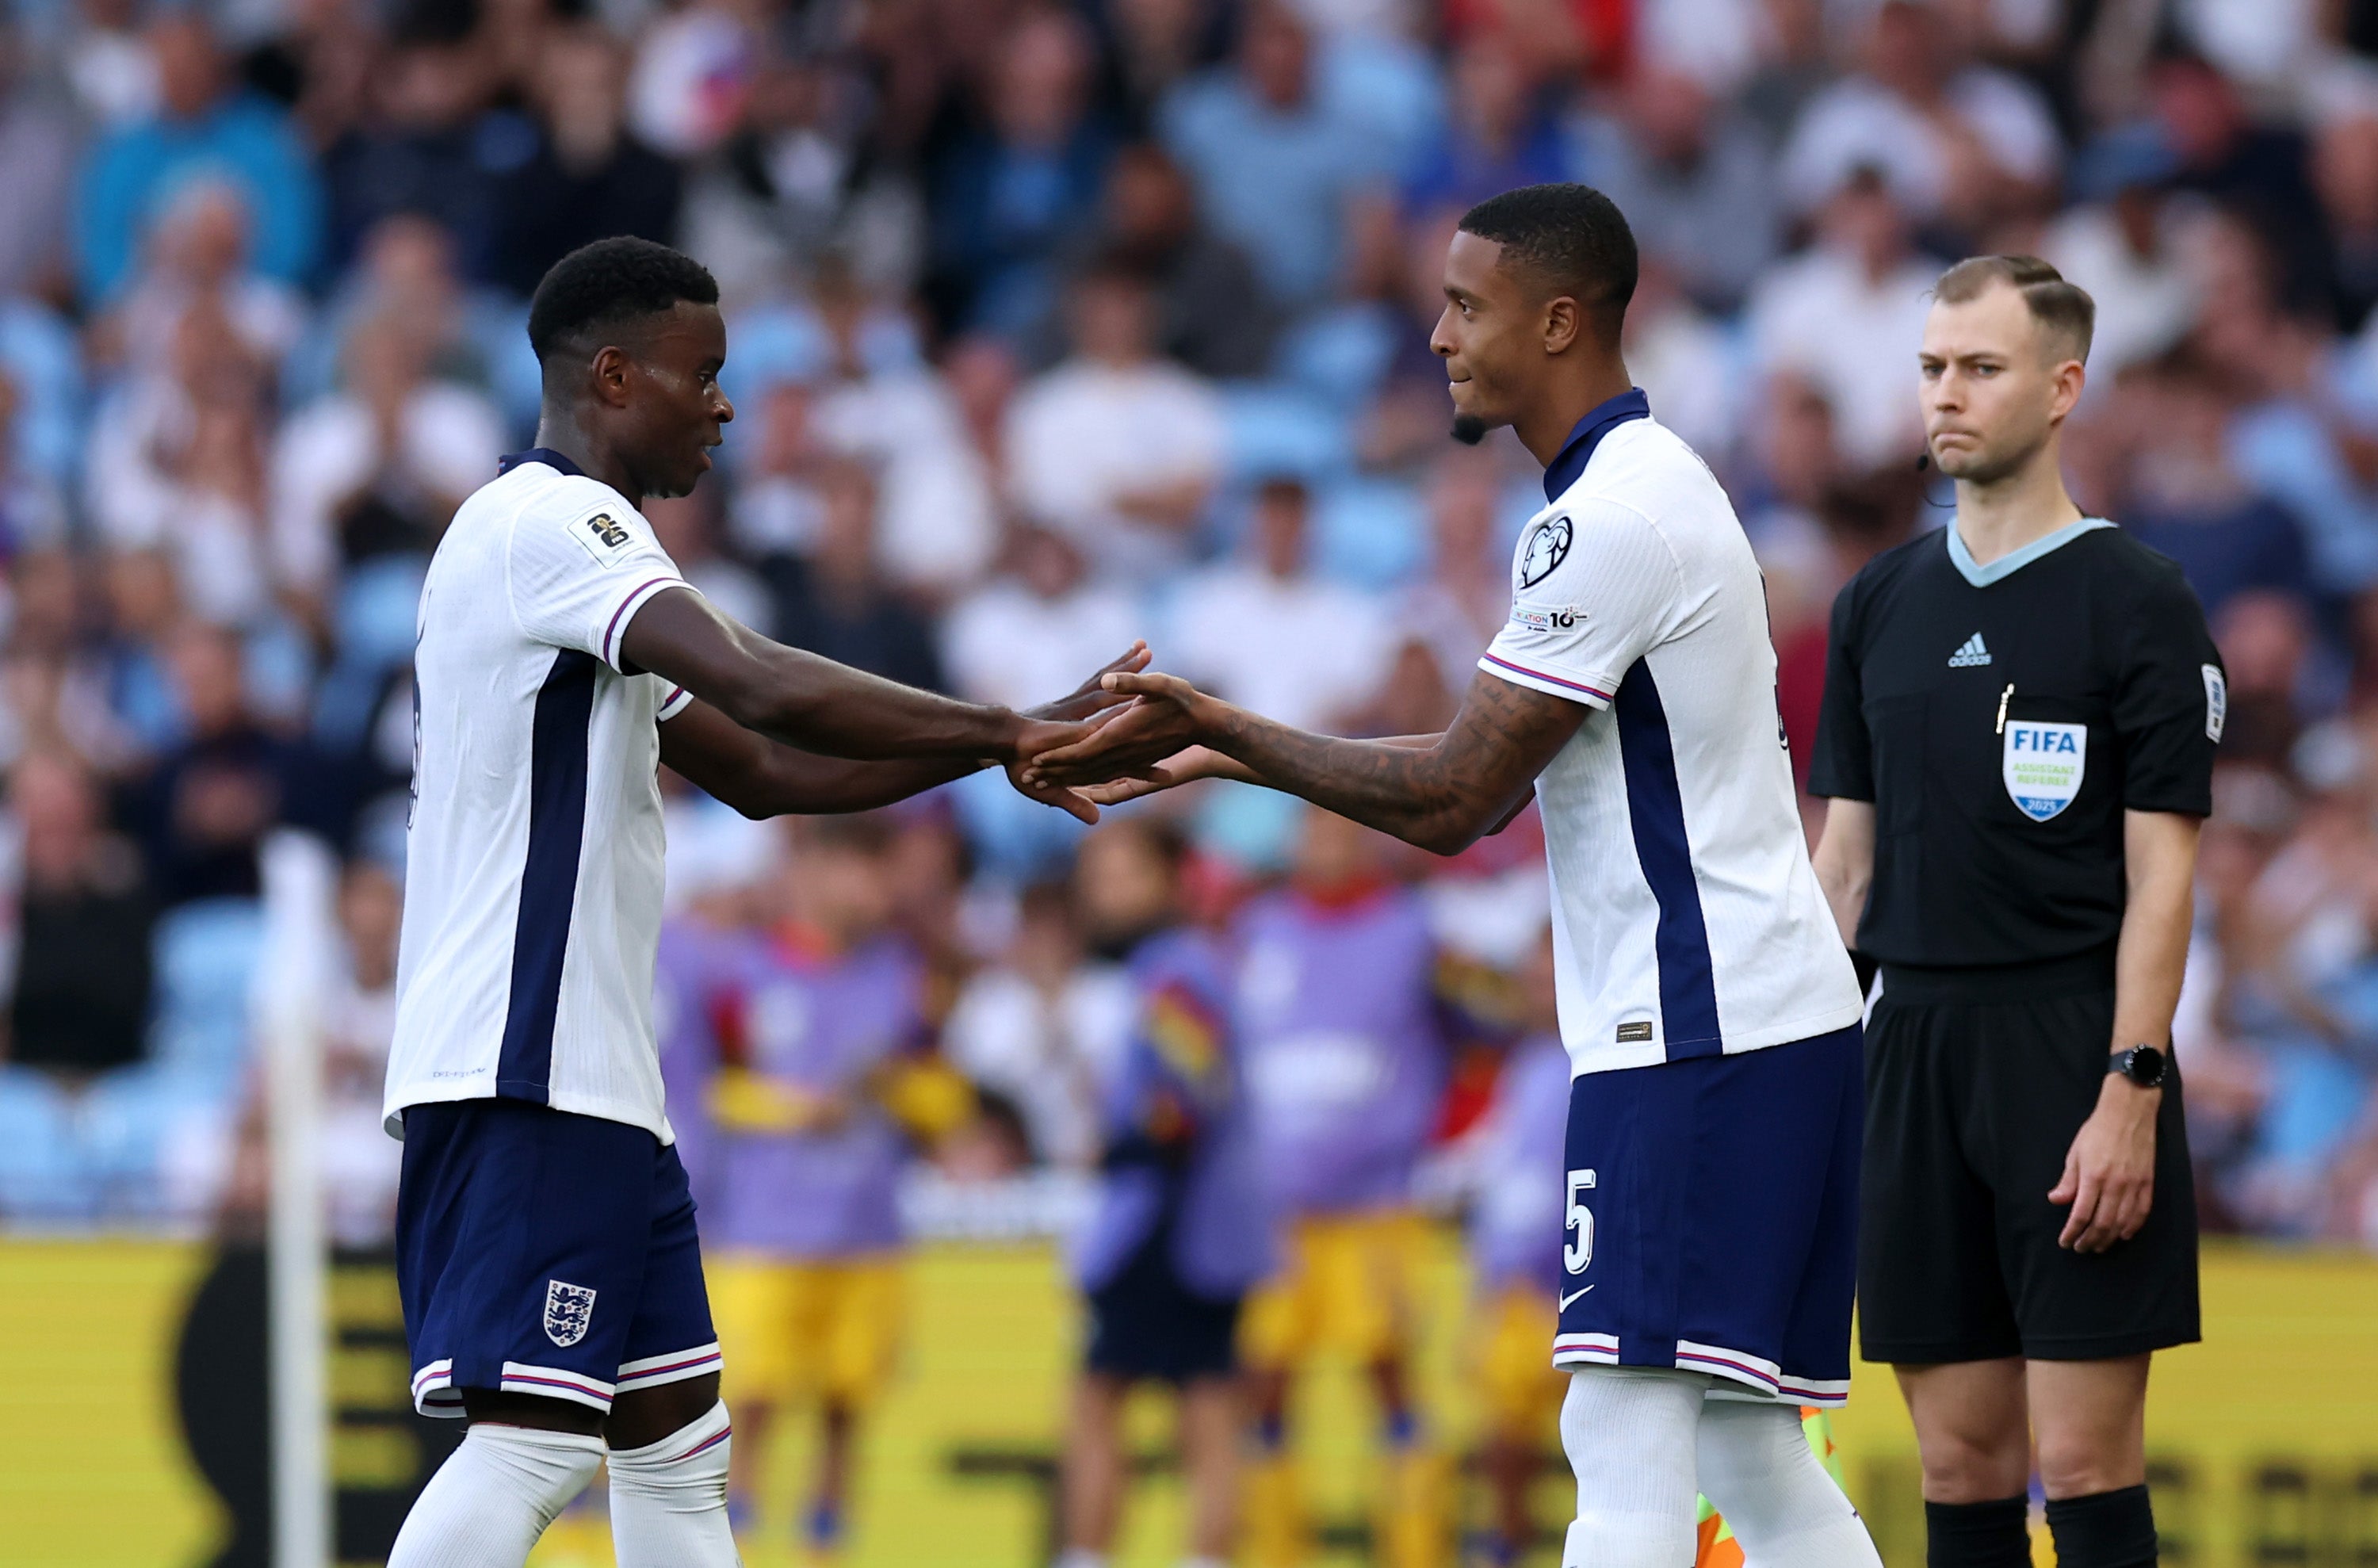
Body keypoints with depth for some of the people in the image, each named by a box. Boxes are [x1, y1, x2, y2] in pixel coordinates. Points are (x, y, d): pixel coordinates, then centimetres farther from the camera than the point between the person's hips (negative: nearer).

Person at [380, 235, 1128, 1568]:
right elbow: (766, 690, -24)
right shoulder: (549, 521, -11)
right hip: (529, 1071, -11)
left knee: (675, 1438, 11)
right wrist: (1005, 733, -16)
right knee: (532, 1440, -16)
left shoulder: (568, 535, 22)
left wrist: (993, 749, 16)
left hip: (591, 1073, 11)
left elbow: (756, 772, 25)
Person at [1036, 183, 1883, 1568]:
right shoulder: (1645, 489, 18)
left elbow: (1453, 801, -15)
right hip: (1773, 1019, 11)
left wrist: (1221, 729, -7)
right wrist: (1224, 754, 16)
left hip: (1701, 1032, -11)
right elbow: (1488, 785, 20)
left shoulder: (1611, 519, -15)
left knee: (1628, 1450, -14)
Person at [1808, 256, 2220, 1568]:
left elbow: (2161, 871, -8)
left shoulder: (2135, 601, -4)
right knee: (1960, 1461, 6)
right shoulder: (1880, 603, 12)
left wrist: (2129, 1096, -15)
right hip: (1912, 1051, 5)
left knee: (2086, 1462, -7)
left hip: (2071, 1050, -5)